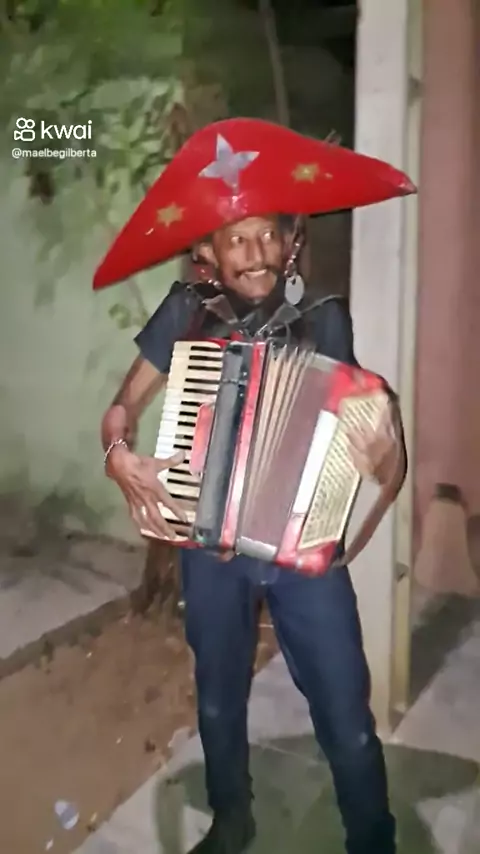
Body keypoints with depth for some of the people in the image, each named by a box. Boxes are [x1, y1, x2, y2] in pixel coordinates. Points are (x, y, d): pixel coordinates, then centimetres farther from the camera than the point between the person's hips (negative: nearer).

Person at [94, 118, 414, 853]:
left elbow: (355, 417, -4)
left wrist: (385, 453, -26)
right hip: (211, 543, 2)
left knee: (347, 720, 1)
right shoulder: (186, 312, -7)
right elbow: (122, 409, 0)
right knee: (219, 701, 19)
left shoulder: (322, 318, -8)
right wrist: (121, 457, -21)